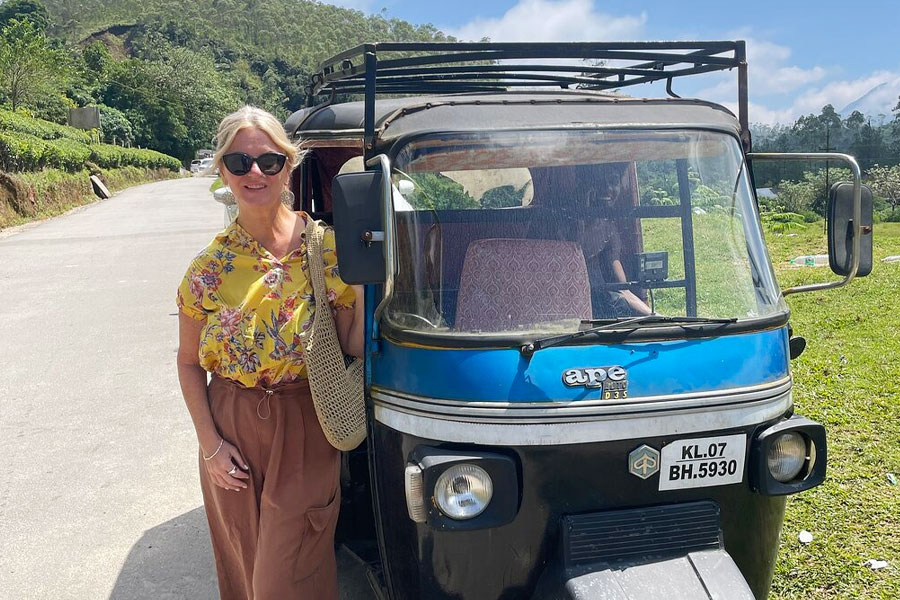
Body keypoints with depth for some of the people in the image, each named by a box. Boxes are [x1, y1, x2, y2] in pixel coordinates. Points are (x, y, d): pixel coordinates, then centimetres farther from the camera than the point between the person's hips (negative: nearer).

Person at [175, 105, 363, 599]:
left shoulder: (326, 249, -8)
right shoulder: (210, 265, -4)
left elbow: (354, 350, -6)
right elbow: (188, 364, 4)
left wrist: (361, 284, -20)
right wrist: (210, 443, -4)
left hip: (306, 432, -2)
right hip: (232, 431, 2)